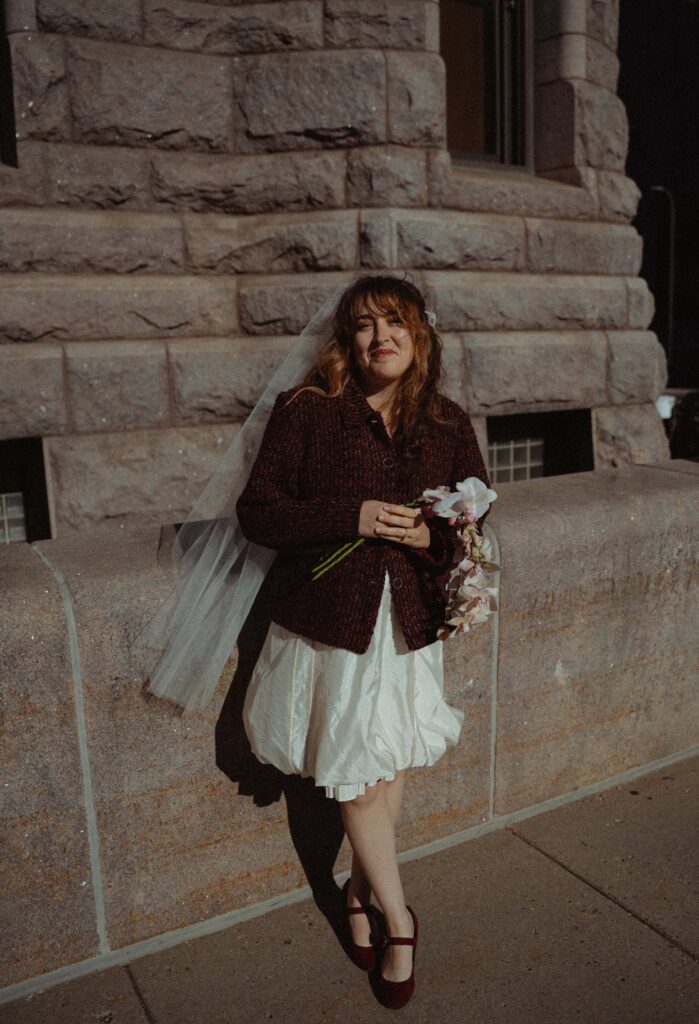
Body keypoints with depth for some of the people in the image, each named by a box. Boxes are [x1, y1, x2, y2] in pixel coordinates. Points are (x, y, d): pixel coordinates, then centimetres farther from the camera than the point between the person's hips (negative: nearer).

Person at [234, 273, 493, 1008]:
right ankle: (398, 918, 30)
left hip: (410, 623, 3)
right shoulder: (306, 410, -8)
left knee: (390, 766, 14)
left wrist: (432, 536, -15)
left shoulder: (449, 424, 1)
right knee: (357, 776, 7)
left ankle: (361, 889, 41)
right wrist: (351, 516, -21)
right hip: (331, 622, -2)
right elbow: (256, 510, -9)